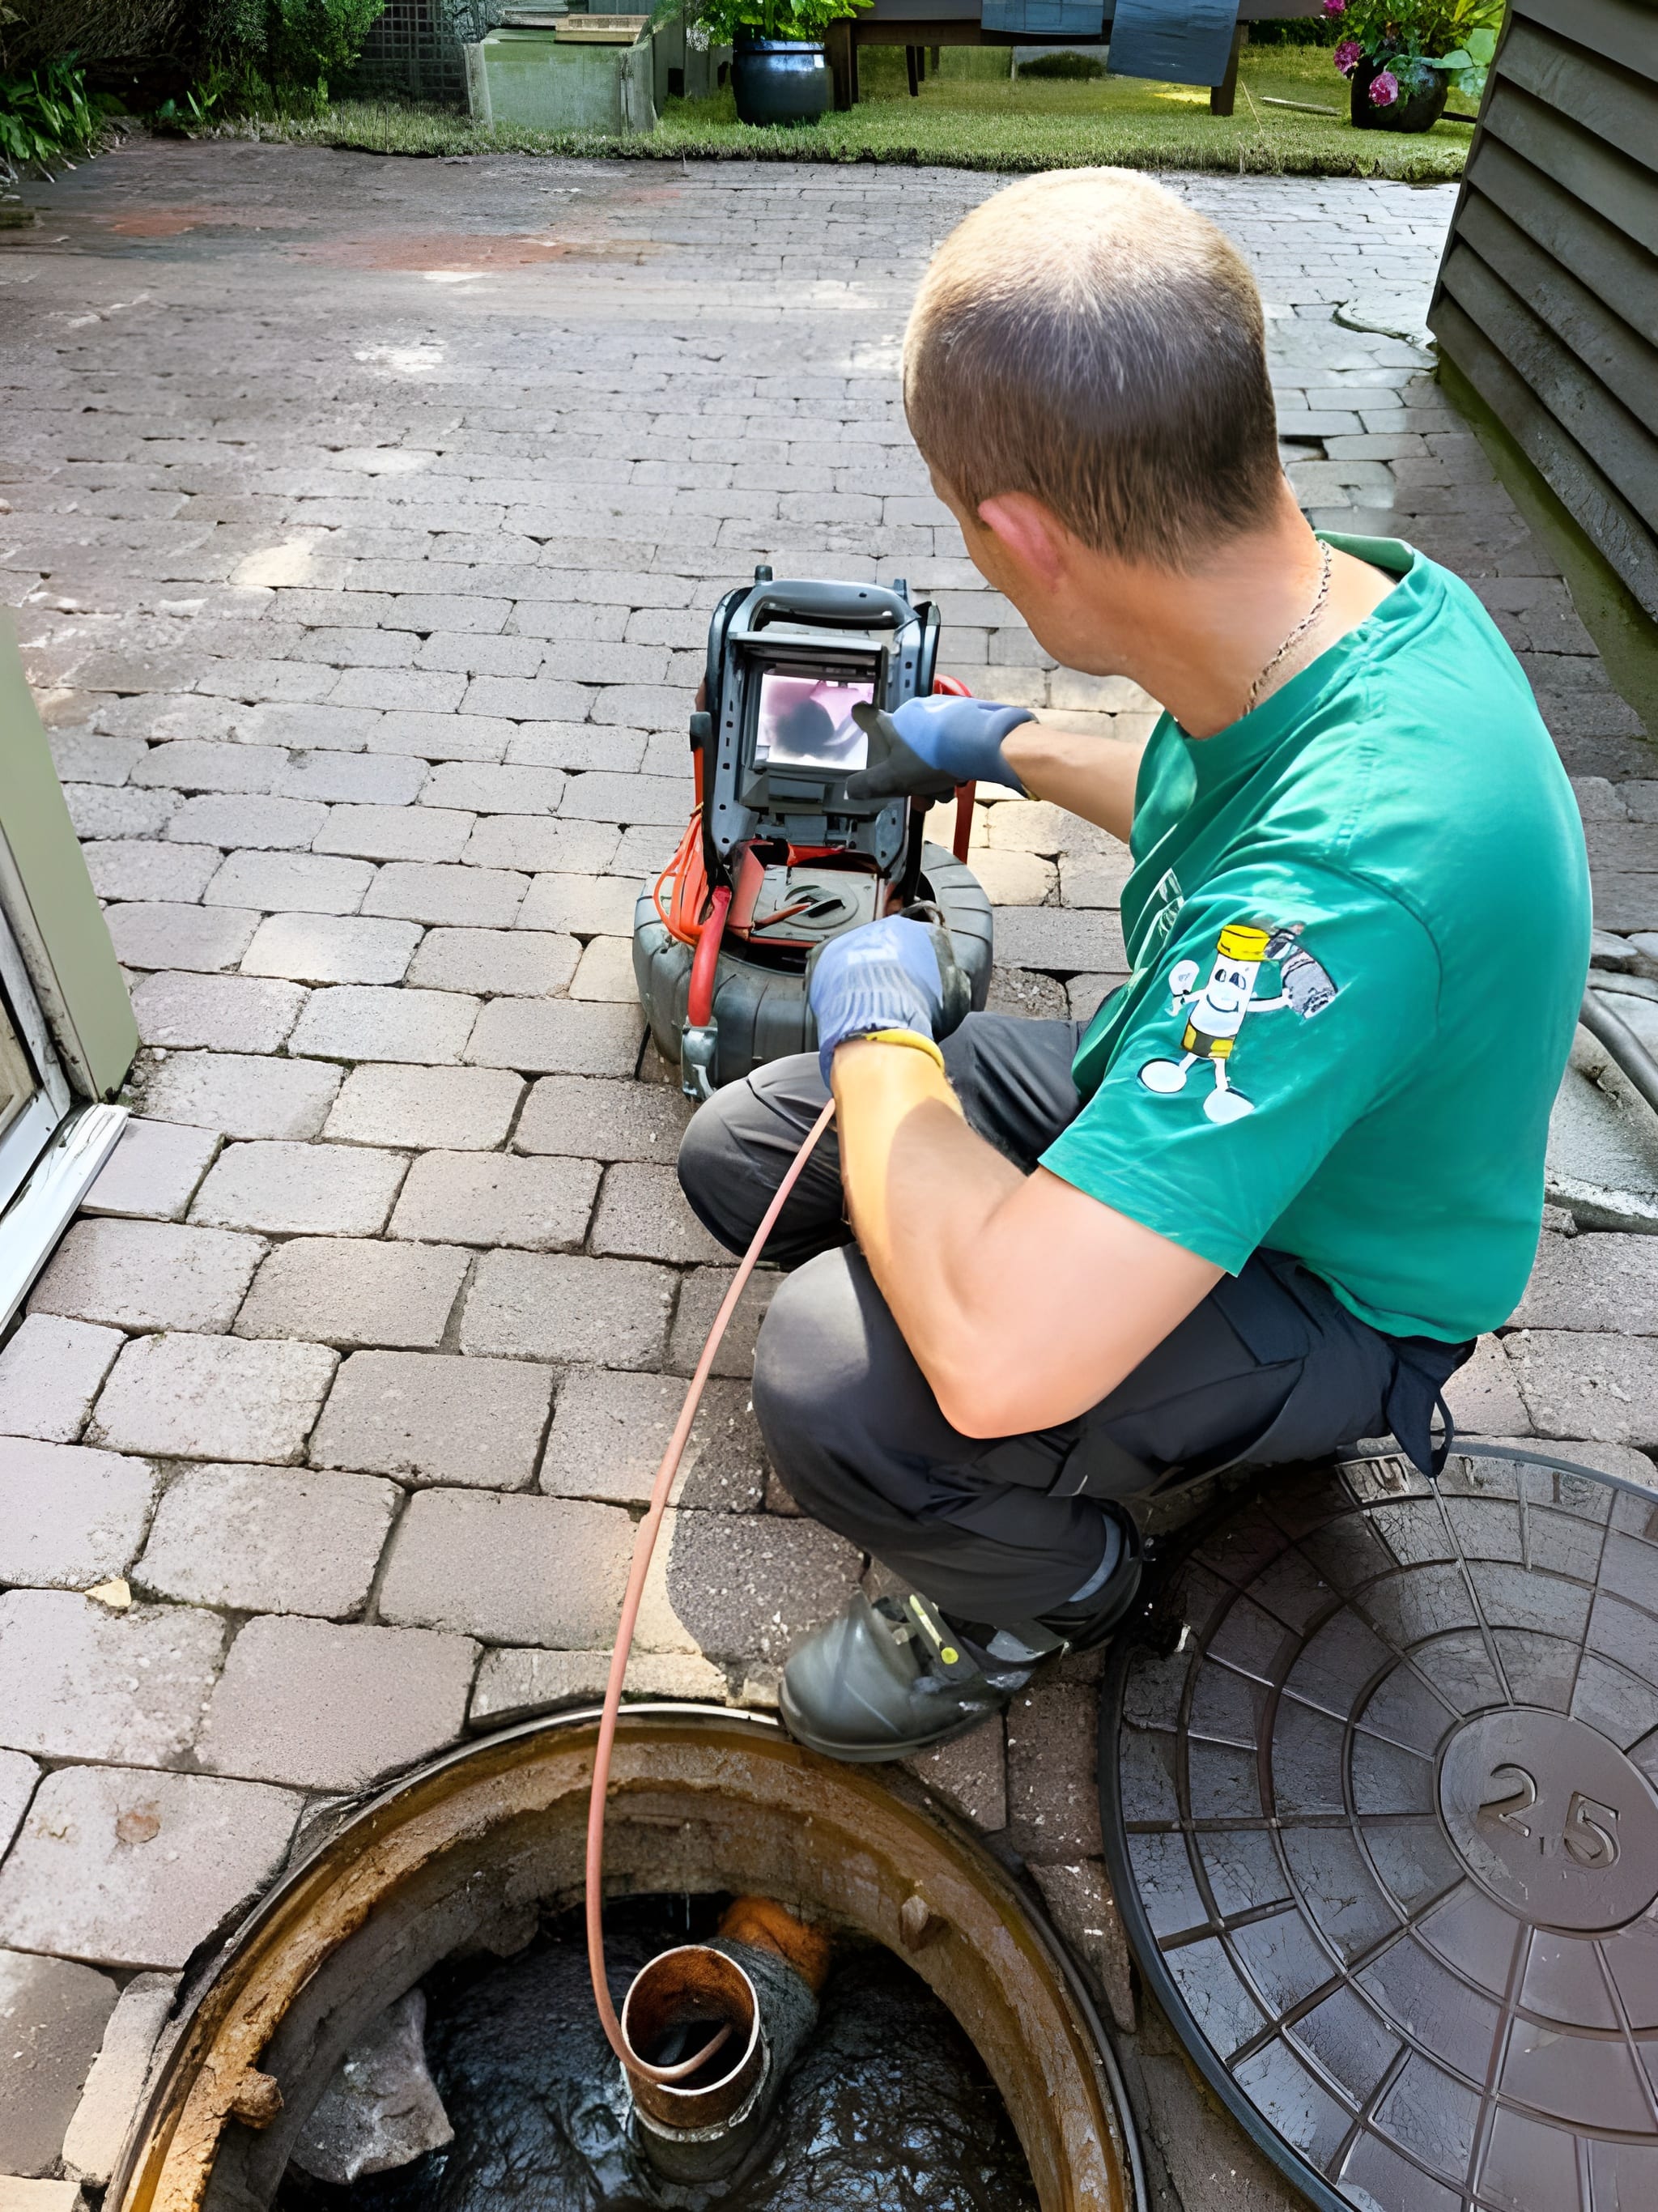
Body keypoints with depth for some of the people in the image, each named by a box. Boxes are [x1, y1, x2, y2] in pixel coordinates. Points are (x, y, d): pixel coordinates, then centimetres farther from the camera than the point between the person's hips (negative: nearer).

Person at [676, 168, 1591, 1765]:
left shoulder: (1356, 878, -42)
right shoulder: (1337, 593, -13)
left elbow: (1001, 1354, -45)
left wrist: (878, 1026, -28)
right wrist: (1010, 750, 20)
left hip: (1322, 1280, -7)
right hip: (1174, 1086, 8)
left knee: (832, 1381, -30)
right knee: (738, 1154, 3)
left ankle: (1051, 1585, 5)